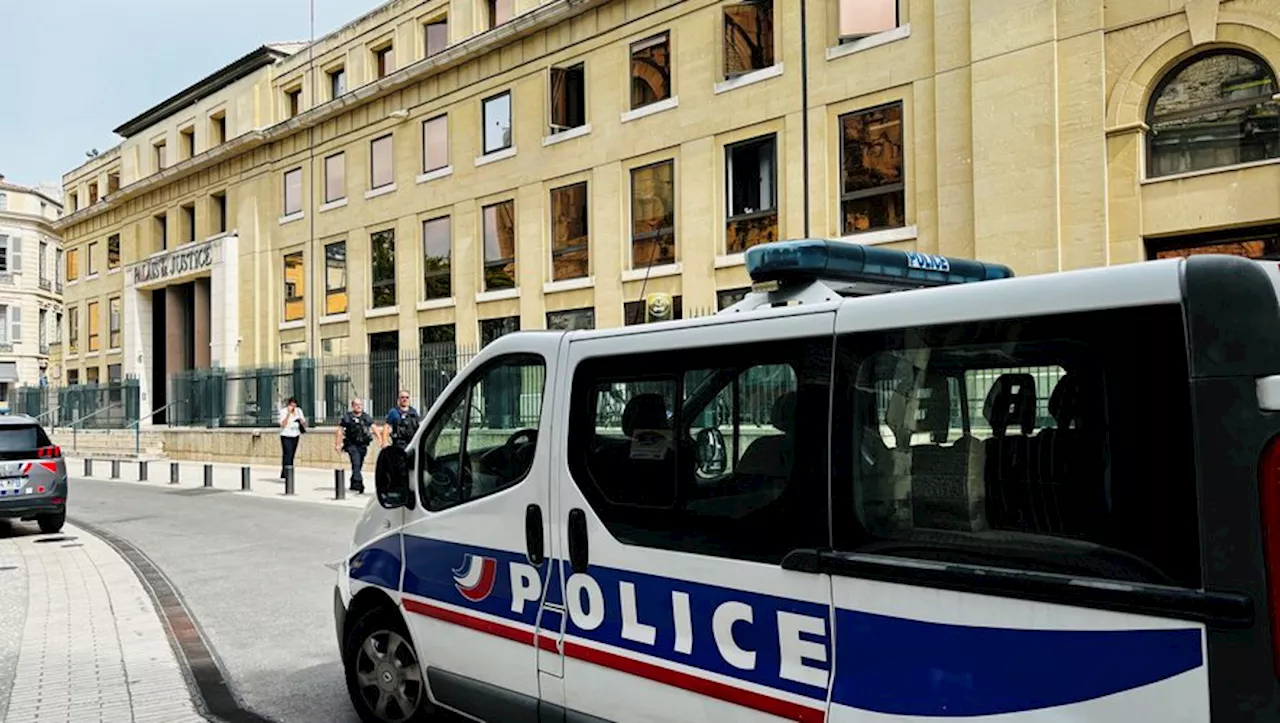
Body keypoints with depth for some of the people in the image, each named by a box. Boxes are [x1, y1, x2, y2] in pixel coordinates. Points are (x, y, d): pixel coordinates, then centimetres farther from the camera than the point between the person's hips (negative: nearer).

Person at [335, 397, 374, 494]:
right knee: (356, 464, -20)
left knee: (359, 466, 10)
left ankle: (353, 485, 26)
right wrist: (337, 445, -3)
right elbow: (339, 431, 2)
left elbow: (374, 428, 6)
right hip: (352, 445, -4)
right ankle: (358, 485, -28)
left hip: (363, 446, 4)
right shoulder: (347, 417, 0)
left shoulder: (367, 417, 11)